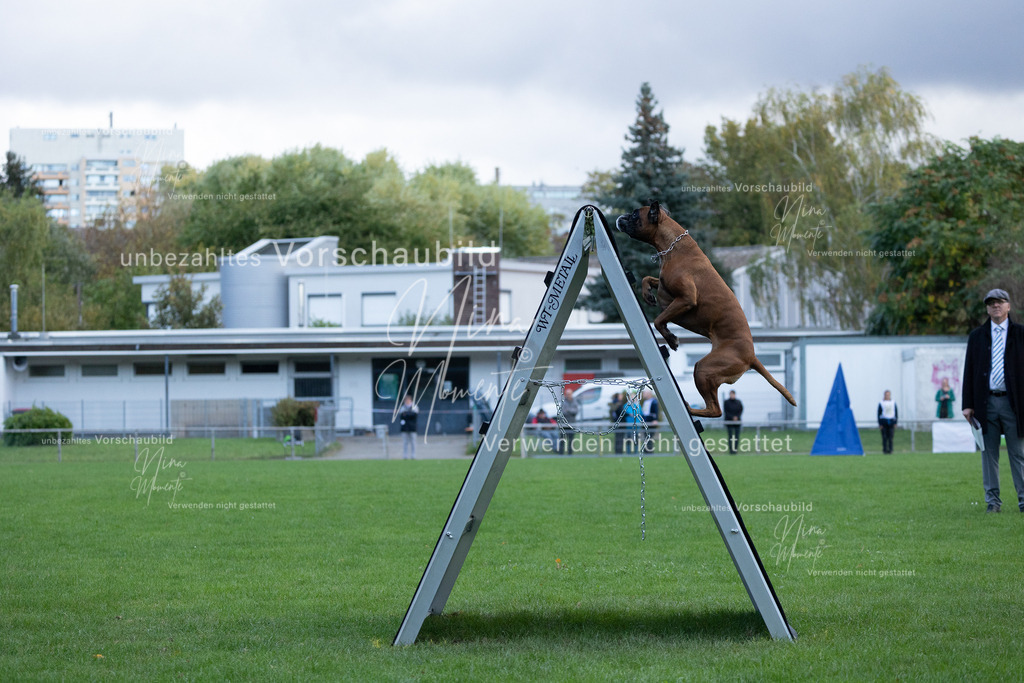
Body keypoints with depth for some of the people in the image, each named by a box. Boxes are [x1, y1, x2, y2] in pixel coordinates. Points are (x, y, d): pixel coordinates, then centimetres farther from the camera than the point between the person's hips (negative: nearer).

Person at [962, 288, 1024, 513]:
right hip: (986, 403, 2)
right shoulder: (976, 336, 11)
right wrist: (968, 404, 2)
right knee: (989, 453, 4)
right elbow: (969, 371, 10)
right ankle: (992, 499, 9)